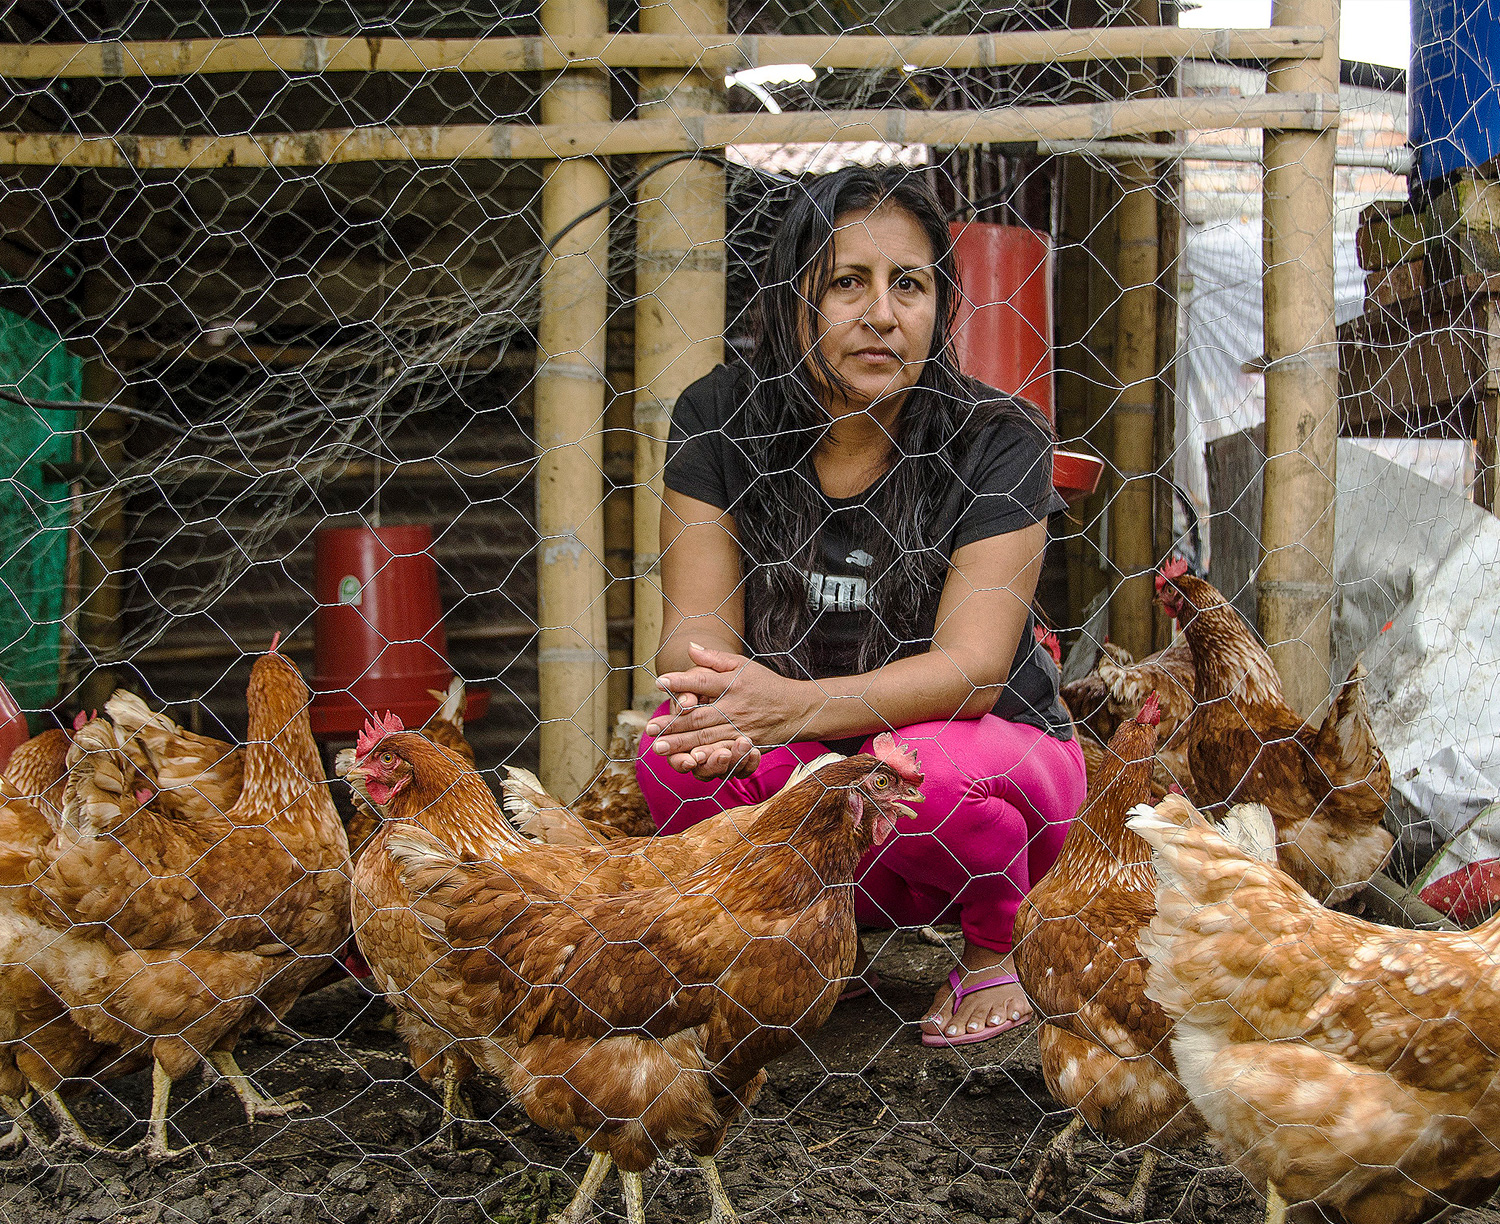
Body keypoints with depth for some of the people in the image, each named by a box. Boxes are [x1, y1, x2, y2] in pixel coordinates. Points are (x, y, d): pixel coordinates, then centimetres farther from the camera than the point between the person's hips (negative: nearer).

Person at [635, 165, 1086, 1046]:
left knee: (923, 772, -35)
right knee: (679, 751, -27)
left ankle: (995, 945, 2)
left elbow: (972, 667, -23)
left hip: (986, 754, -1)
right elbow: (695, 626, -11)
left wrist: (795, 707, -40)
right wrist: (715, 697, -36)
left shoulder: (997, 440, -15)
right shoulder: (719, 420, -8)